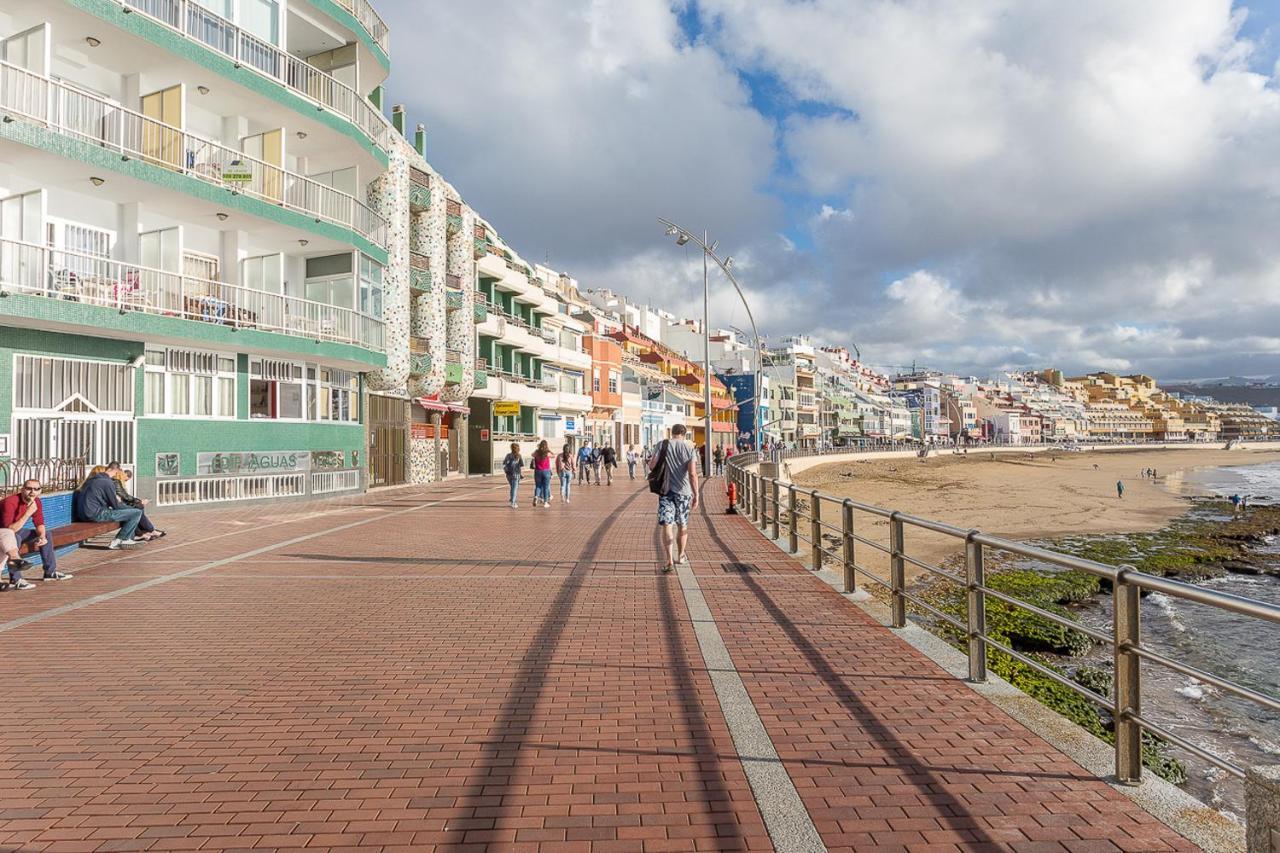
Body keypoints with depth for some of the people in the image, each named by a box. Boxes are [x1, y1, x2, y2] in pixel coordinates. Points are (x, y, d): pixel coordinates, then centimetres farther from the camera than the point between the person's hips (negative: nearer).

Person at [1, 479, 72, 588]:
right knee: (15, 538, -37)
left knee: (46, 534, 3)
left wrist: (42, 537, -21)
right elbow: (10, 530, -35)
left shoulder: (36, 502, -7)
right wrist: (28, 513, -41)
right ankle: (15, 579, -31)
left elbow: (40, 524, -1)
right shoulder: (10, 502, -30)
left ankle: (51, 572, 8)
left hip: (16, 530, 8)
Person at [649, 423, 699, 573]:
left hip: (666, 490, -1)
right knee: (682, 525, 16)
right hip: (684, 491, 1)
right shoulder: (689, 448, -3)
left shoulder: (663, 445, -2)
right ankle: (681, 556, 30)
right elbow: (693, 473, -12)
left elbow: (651, 466, -7)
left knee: (666, 524, -2)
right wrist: (696, 495, -9)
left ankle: (669, 559, -13)